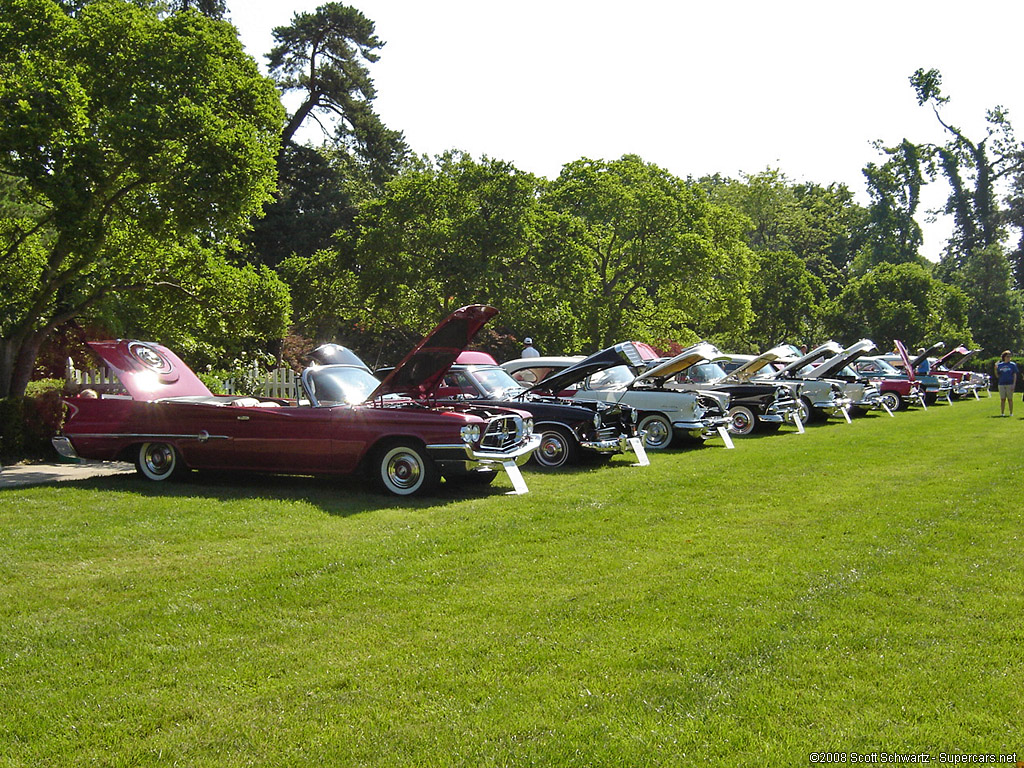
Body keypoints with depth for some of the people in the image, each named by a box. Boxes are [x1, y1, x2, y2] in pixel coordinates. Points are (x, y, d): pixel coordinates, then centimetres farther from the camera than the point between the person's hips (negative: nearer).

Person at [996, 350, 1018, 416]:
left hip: (1010, 384, -2)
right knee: (1002, 399, 4)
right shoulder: (999, 365, 10)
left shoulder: (1013, 365, 4)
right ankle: (1002, 413, 9)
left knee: (1010, 399, 0)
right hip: (1001, 384, 2)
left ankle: (1011, 413, 6)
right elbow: (997, 375, 11)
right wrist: (995, 369, -5)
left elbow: (1015, 375, 0)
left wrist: (1014, 384, -9)